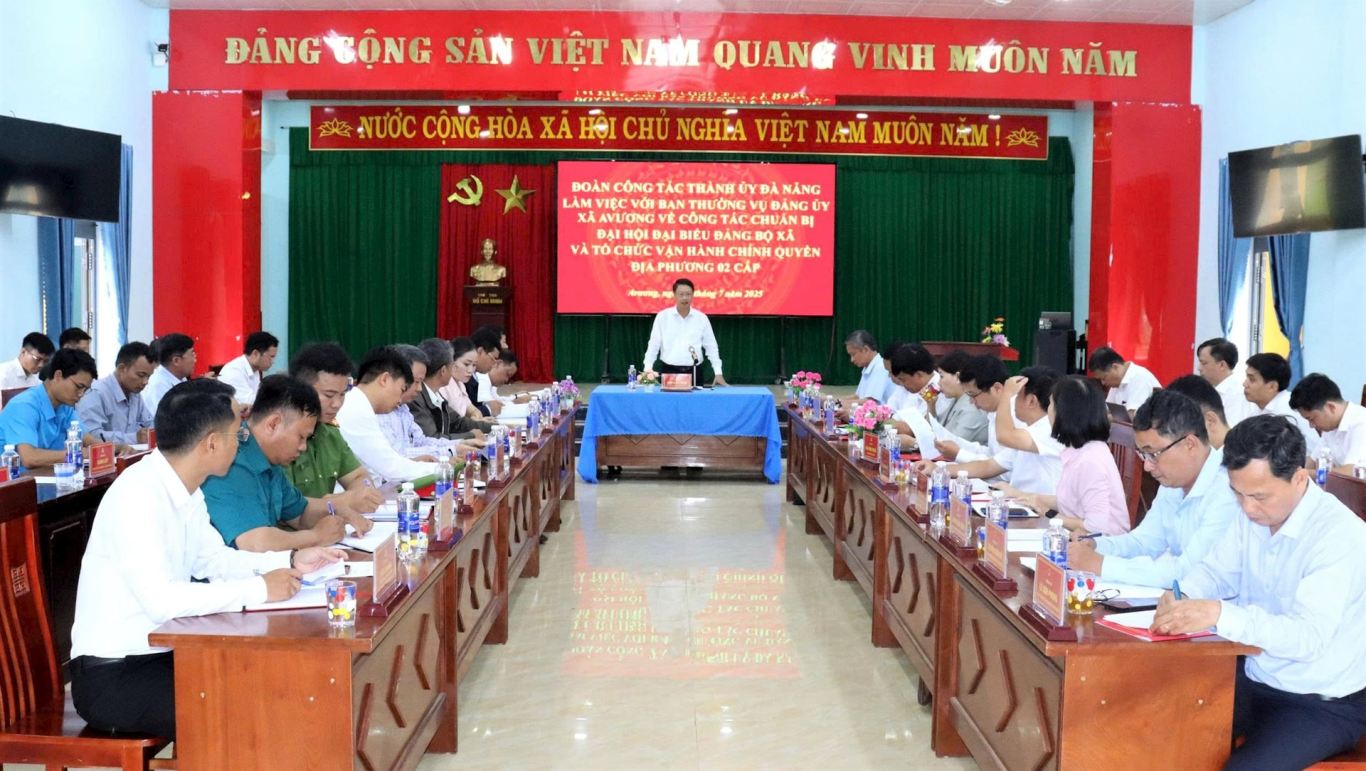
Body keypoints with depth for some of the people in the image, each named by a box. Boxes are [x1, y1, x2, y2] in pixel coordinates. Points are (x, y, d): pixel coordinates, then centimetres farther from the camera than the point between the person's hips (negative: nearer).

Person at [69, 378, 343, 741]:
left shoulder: (186, 491, 4)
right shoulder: (137, 496, -23)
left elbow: (212, 559, 17)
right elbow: (160, 600, -31)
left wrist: (290, 561, 4)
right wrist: (258, 589, -24)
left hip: (161, 652, 9)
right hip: (111, 675, -9)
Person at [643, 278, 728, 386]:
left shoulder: (702, 318, 3)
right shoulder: (662, 316, 0)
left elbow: (711, 347, 7)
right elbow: (653, 345, 1)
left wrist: (718, 373, 1)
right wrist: (648, 368, -9)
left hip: (693, 372, 1)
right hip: (668, 371, -1)